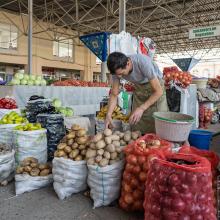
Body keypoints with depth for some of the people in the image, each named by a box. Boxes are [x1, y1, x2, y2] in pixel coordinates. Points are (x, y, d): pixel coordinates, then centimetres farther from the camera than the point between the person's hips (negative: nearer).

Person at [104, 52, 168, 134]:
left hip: (156, 85, -4)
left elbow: (159, 91, -33)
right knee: (136, 124, 0)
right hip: (139, 88, 4)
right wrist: (108, 115, -24)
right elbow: (114, 94, -12)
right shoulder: (117, 69, -21)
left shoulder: (143, 62, -36)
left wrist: (142, 108, -39)